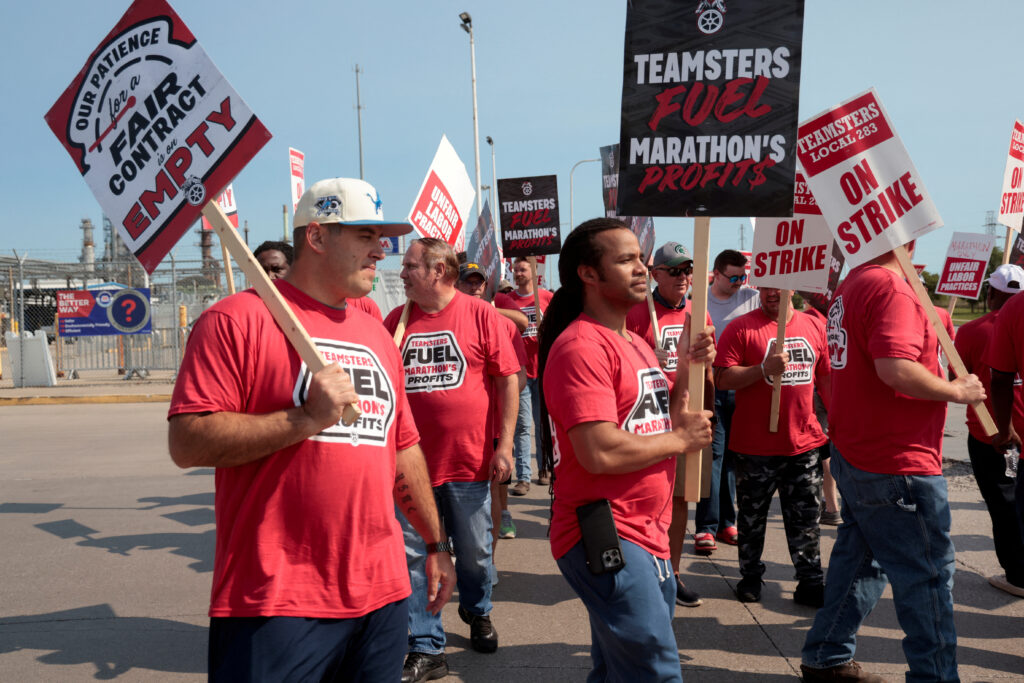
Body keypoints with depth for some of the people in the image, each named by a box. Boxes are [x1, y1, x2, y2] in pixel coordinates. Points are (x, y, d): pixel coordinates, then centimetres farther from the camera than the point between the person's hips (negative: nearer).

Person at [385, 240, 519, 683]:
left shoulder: (480, 315, -5)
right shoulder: (395, 321, 4)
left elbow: (508, 379, -3)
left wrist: (505, 445, -7)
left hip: (469, 461, -2)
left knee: (474, 555, 14)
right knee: (413, 558, 3)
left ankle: (477, 612, 42)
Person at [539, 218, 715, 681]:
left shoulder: (637, 344, 15)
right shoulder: (582, 346, -16)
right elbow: (599, 453, -25)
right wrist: (681, 439, -12)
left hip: (647, 538, 10)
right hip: (605, 538, -10)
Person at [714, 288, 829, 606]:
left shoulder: (814, 326, 8)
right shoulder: (742, 327, -5)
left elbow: (826, 377, 16)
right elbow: (722, 378, -11)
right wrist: (763, 369, -22)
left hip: (804, 442, 3)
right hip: (755, 445, -3)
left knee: (806, 519, 10)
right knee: (752, 516, 10)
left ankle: (811, 583, 20)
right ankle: (751, 577, 26)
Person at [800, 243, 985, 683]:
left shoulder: (850, 287, 12)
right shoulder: (891, 287, -18)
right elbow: (895, 368, -29)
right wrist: (958, 392, -16)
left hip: (854, 456, 10)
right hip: (897, 463, -10)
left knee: (861, 560, 18)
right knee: (929, 573, 2)